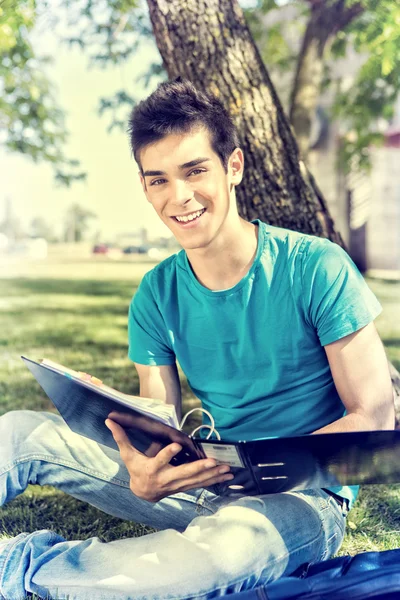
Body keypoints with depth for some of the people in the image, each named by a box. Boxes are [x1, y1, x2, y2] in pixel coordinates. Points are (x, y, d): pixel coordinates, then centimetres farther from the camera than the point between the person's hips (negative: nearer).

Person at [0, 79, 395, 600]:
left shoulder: (317, 269, -13)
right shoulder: (156, 296, 0)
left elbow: (375, 417, -13)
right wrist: (144, 476, -27)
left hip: (303, 495, -4)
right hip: (206, 486, 4)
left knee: (224, 549, -39)